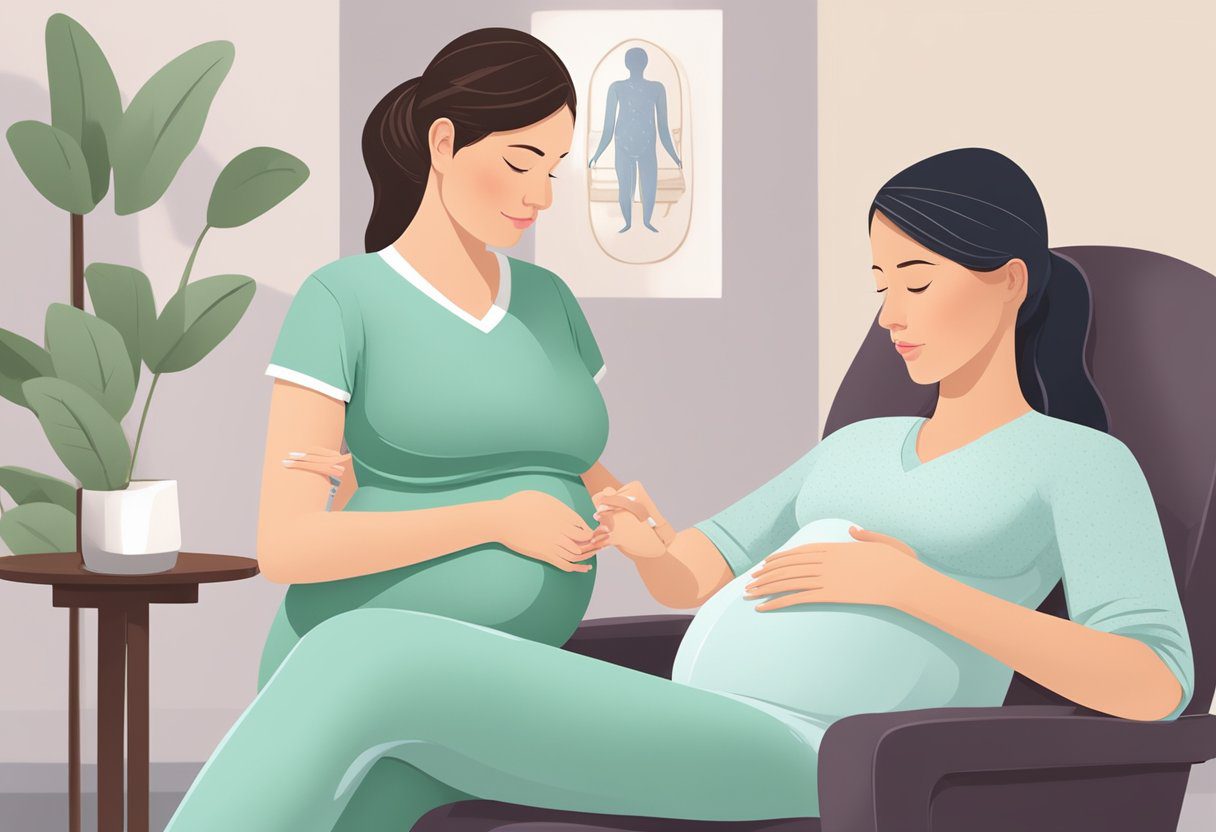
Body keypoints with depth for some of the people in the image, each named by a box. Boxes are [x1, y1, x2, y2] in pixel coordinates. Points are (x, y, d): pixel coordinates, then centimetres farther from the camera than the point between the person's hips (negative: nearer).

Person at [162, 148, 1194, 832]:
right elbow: (695, 576, 29)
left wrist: (915, 585, -12)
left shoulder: (1087, 465, 9)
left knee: (374, 661, -23)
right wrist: (643, 534, 3)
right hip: (689, 747, 8)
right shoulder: (865, 449, 32)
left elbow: (1154, 687, -6)